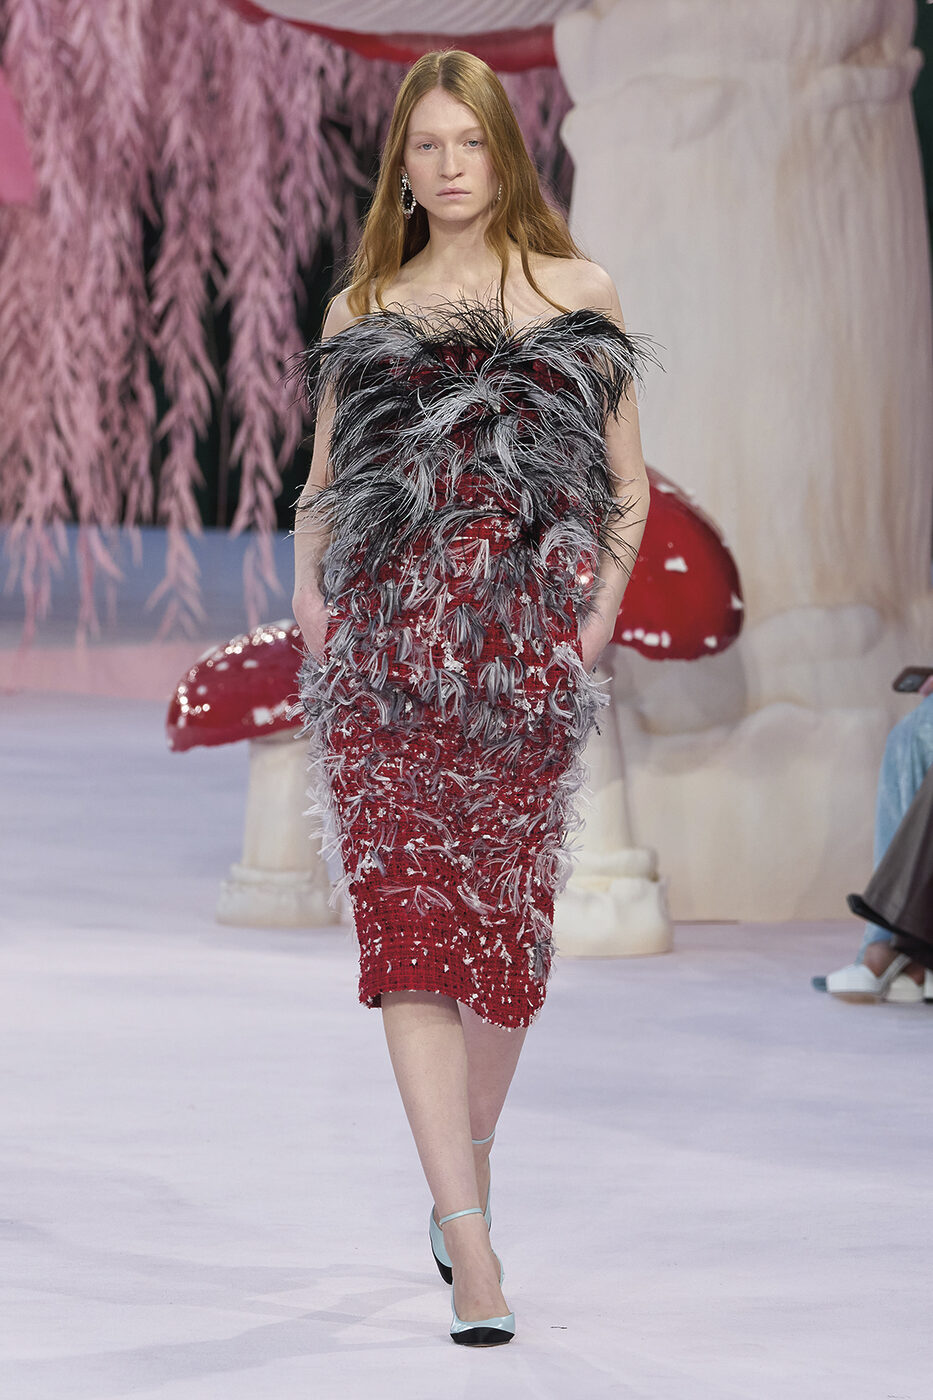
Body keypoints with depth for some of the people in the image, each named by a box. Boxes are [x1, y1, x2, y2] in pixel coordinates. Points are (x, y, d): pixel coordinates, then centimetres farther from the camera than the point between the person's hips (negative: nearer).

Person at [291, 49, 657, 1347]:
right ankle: (472, 1244, -15)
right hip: (384, 644, 1)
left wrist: (601, 608, -3)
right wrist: (311, 597, 2)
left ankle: (467, 1176, 28)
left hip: (528, 643, 0)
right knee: (407, 922, -11)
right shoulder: (361, 312, 16)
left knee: (509, 925, 4)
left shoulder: (577, 294, 11)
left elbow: (629, 485, 11)